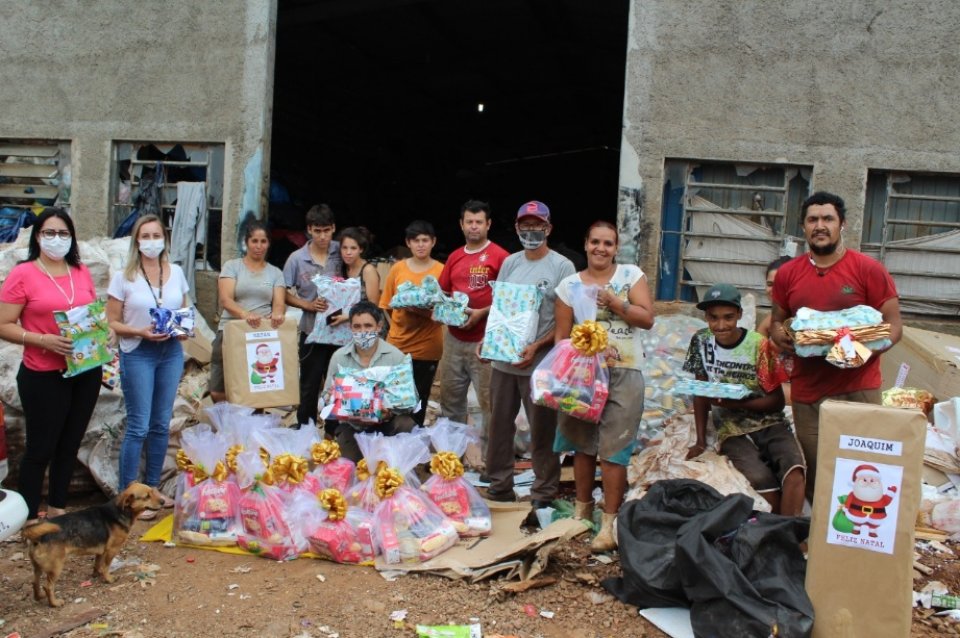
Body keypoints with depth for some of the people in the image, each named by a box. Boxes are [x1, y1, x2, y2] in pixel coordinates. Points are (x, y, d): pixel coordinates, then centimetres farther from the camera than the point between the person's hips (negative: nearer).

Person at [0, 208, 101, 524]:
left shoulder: (82, 273, 7)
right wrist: (44, 340, -22)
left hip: (86, 372, 5)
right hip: (44, 377, -5)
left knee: (70, 444, 15)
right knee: (40, 448, 3)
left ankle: (57, 509, 30)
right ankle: (29, 517, 18)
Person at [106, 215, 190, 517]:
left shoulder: (176, 272, 6)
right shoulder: (124, 277, -5)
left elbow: (186, 311, 15)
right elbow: (113, 322, -4)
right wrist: (140, 332, -21)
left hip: (172, 352, 4)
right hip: (138, 354, -4)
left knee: (161, 425, 11)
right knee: (138, 427, -3)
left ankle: (152, 488, 24)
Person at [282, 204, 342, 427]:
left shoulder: (341, 252, -1)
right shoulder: (297, 258, -3)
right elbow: (285, 294, 2)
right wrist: (309, 305, -13)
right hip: (312, 331, -1)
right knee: (309, 388, 9)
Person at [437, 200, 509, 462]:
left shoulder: (499, 256, -6)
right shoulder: (454, 257, 12)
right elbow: (442, 293, 20)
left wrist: (482, 313, -17)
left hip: (485, 340, -6)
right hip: (454, 338, 6)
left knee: (489, 402, -1)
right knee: (450, 399, 14)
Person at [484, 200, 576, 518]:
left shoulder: (562, 267, -5)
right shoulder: (510, 263, 10)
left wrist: (537, 347, -19)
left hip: (540, 364, -5)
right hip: (502, 359, 5)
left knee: (542, 433, 2)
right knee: (499, 426, 13)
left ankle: (543, 498, 13)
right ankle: (499, 487, 28)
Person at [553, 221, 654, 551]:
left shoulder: (631, 274, 2)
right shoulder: (569, 285, 4)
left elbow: (647, 319, -5)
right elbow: (562, 336, 4)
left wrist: (613, 301, -15)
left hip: (623, 374, -2)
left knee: (613, 449, -3)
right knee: (583, 444, 12)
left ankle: (610, 523, 3)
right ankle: (582, 509, 29)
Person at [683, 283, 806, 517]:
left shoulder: (759, 345, -7)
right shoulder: (701, 341, 2)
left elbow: (777, 400, -5)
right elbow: (701, 392, 10)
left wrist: (736, 403, -21)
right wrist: (700, 441, 5)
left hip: (770, 424, -1)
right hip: (733, 431, 1)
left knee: (794, 473, -32)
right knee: (762, 480, -29)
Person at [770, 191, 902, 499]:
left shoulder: (869, 270, -1)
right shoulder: (788, 273, 9)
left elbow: (893, 325, -1)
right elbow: (777, 321, 19)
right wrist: (781, 337, -5)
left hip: (858, 389, -3)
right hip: (806, 392, 3)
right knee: (814, 477, 9)